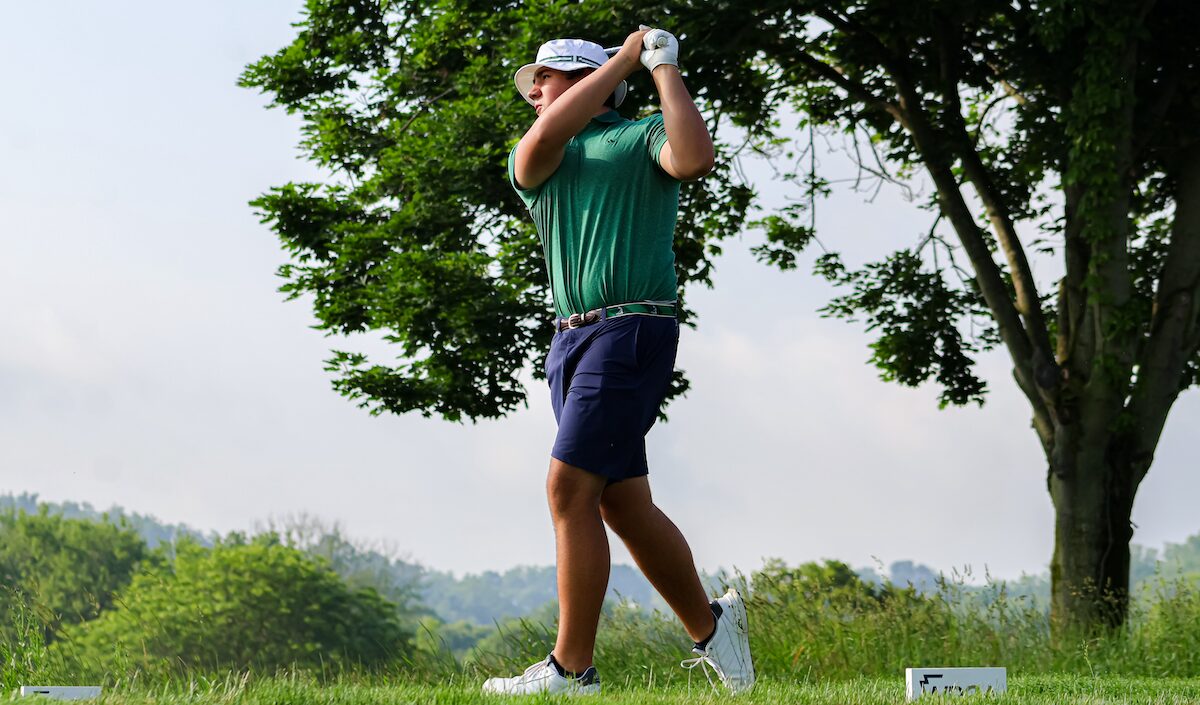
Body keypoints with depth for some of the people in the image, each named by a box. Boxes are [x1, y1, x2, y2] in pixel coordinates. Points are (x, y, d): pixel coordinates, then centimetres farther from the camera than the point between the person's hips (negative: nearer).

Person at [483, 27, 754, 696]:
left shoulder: (646, 136, 3)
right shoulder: (536, 161, 18)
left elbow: (696, 158, -20)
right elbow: (544, 140, -7)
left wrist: (664, 68, -10)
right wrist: (623, 59, -3)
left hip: (632, 332, -7)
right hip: (572, 339, 7)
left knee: (570, 489, -14)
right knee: (623, 505, 8)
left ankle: (572, 668, -10)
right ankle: (710, 625, 25)